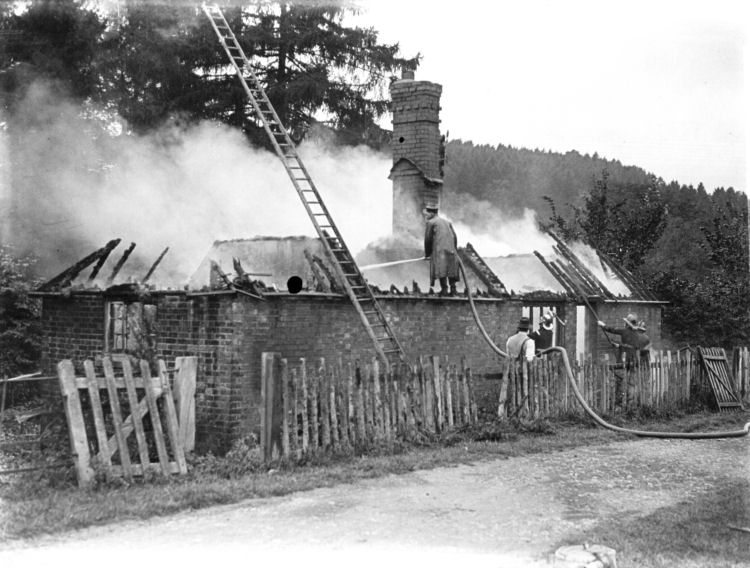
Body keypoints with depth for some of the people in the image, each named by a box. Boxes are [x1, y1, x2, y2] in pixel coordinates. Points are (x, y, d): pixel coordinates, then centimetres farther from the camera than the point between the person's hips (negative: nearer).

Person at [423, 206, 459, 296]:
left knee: (441, 269, -9)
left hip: (440, 250, -6)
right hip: (451, 249, 6)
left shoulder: (431, 223, 4)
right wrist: (455, 250, 20)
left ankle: (444, 289, -17)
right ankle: (453, 289, -1)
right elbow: (454, 237, 17)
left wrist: (427, 253, 11)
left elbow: (428, 239, 1)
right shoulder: (447, 222, 23)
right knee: (451, 269, 7)